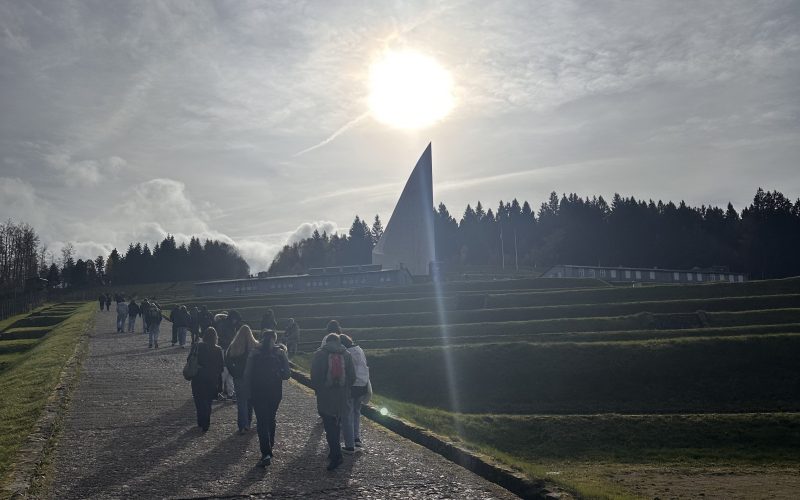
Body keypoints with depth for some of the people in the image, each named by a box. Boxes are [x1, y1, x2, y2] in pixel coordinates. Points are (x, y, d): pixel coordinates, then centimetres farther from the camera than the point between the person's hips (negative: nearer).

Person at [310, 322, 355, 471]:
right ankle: (335, 452, 27)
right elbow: (352, 376, 4)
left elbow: (314, 376, -6)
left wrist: (316, 389, 10)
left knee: (329, 426, -3)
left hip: (325, 397, -3)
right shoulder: (346, 354, 3)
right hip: (342, 397, 4)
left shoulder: (319, 354, -5)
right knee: (336, 424, 18)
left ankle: (336, 455, -12)